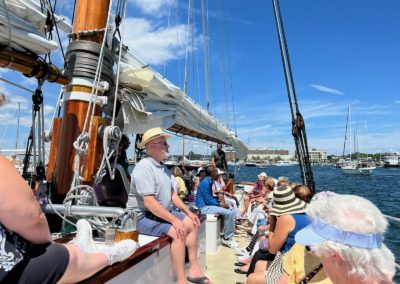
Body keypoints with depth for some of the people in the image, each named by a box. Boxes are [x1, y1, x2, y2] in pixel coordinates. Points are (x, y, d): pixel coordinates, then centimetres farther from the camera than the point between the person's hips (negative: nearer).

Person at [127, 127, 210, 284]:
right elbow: (149, 202, -28)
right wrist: (174, 220, -29)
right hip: (143, 216, -10)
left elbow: (171, 193, 13)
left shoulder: (163, 167, 9)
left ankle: (194, 269, 11)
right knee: (178, 232, -26)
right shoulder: (144, 167, -21)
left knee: (192, 224, 4)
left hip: (162, 212, 10)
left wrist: (188, 212, 4)